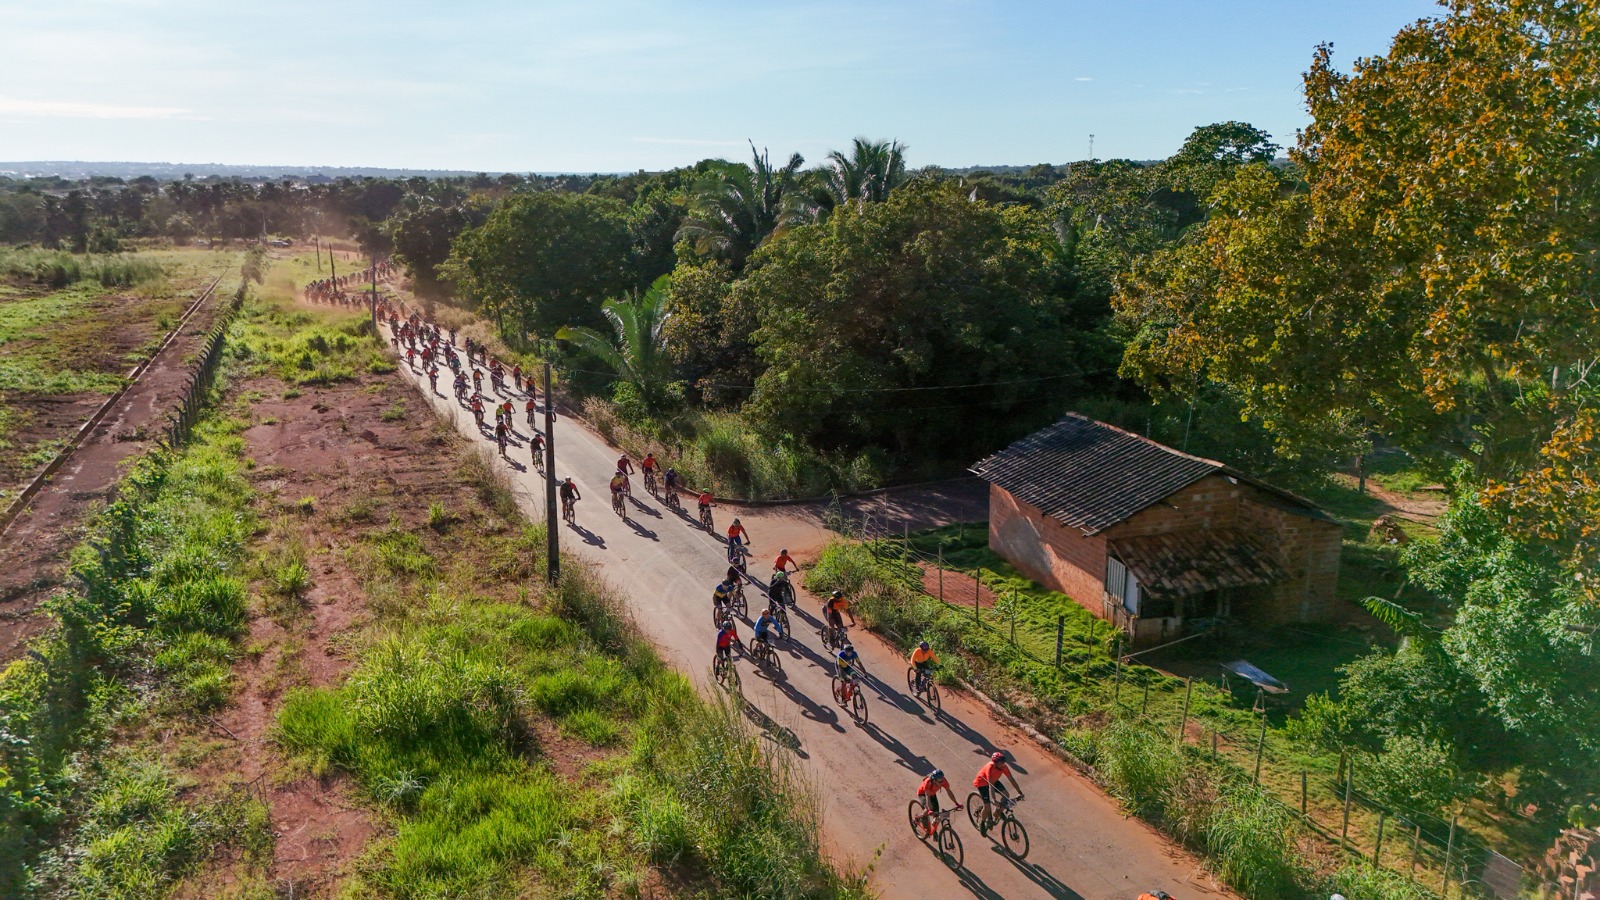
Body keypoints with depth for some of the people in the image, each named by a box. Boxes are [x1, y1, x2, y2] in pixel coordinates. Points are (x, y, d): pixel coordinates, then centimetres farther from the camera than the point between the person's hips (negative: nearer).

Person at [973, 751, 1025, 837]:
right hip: (982, 783, -6)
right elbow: (990, 784, -42)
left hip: (994, 781, 6)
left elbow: (1011, 779, -17)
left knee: (1006, 795, -14)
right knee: (987, 805, -14)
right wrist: (994, 800, -47)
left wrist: (1020, 793, -23)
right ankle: (982, 824, 12)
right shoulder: (990, 767, -38)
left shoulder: (1004, 767, -22)